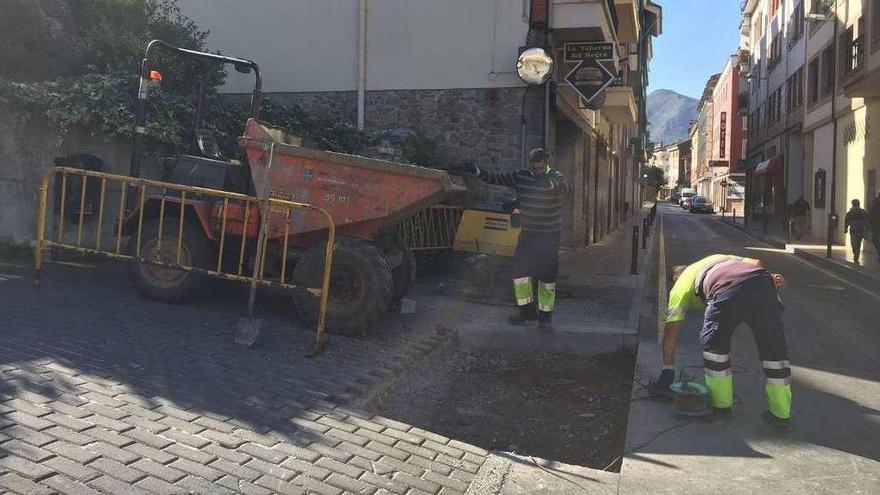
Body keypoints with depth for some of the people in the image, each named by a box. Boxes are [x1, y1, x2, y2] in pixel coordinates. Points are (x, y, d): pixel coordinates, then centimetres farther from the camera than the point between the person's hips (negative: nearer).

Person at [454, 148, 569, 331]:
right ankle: (527, 311, 22)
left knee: (547, 276, -1)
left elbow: (564, 187, -28)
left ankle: (545, 315, 13)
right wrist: (476, 171, -9)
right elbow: (497, 178, 2)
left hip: (549, 236, -4)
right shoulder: (521, 176, 1)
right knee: (520, 271, 5)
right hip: (527, 234, 4)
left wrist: (550, 182, -43)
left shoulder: (556, 178, -8)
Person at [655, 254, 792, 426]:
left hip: (727, 293, -4)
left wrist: (667, 369, 27)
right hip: (762, 281, 4)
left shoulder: (681, 283, 31)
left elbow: (671, 328, 24)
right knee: (774, 348, 16)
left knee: (714, 343, 20)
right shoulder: (720, 257, 47)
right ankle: (781, 413, 22)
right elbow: (756, 262, 28)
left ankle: (721, 403, 25)